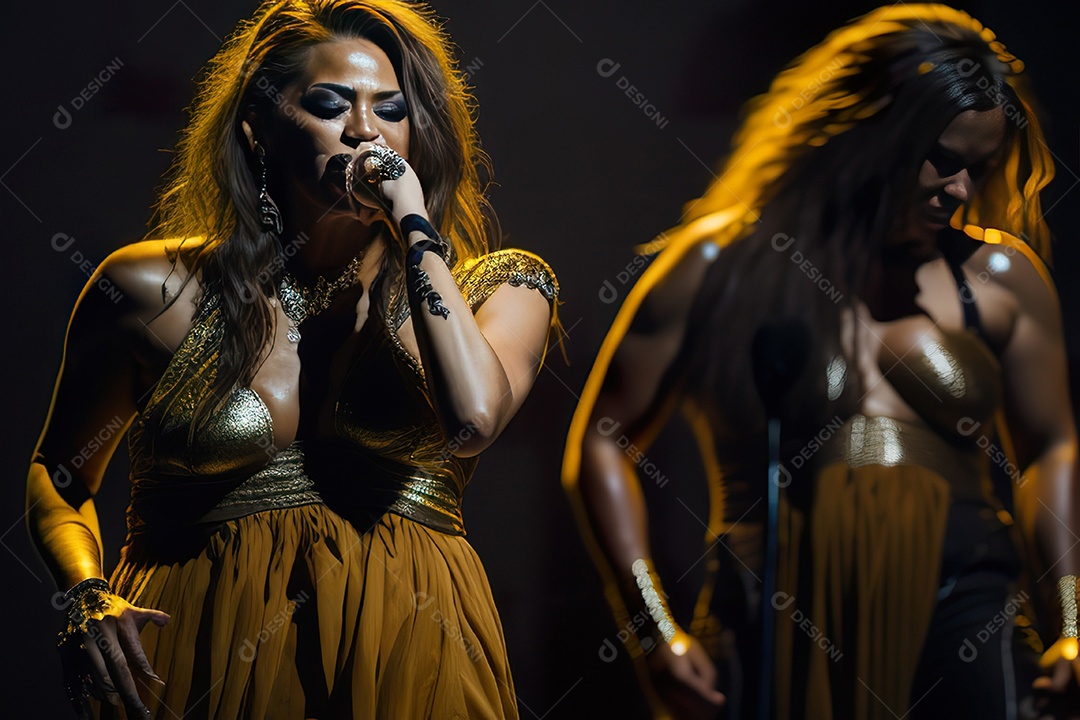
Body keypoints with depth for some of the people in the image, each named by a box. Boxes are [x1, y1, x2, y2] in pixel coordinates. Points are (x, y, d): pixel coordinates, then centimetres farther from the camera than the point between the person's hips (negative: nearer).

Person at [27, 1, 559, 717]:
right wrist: (88, 601, -6)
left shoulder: (496, 290, 4)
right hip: (203, 656, 0)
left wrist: (415, 225, -10)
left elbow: (473, 418, -18)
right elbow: (58, 475, 14)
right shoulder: (158, 293, 3)